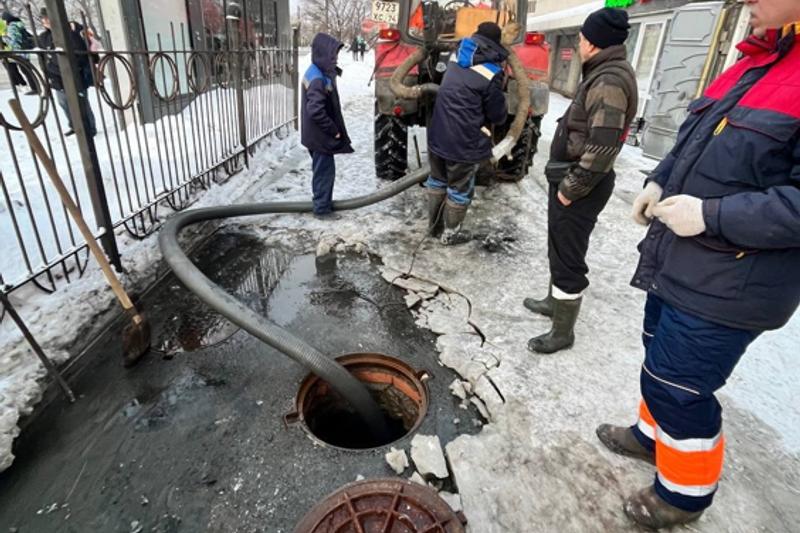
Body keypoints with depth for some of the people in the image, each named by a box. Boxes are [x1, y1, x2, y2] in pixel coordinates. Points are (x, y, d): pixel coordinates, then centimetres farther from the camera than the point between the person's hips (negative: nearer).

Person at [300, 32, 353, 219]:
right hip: (321, 135, -10)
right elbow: (315, 111, -30)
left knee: (325, 170, 19)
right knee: (325, 171, 1)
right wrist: (333, 130, -20)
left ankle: (325, 202, 33)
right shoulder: (318, 79, -23)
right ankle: (322, 208, 13)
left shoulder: (318, 73, 9)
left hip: (319, 134, 10)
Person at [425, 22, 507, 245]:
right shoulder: (491, 72, -13)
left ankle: (434, 225, 35)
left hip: (437, 135, 7)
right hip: (464, 142, -7)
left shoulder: (457, 58, 8)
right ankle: (450, 233, 23)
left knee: (438, 180, 21)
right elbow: (498, 115, -4)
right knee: (460, 189, 10)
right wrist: (501, 115, 18)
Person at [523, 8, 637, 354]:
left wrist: (569, 188, -20)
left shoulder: (610, 82, -19)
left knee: (569, 259, -1)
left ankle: (562, 333, 12)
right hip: (570, 181, 10)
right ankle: (554, 301, 41)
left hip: (579, 189, -10)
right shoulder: (603, 75, 14)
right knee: (559, 249, 23)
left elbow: (602, 148, -28)